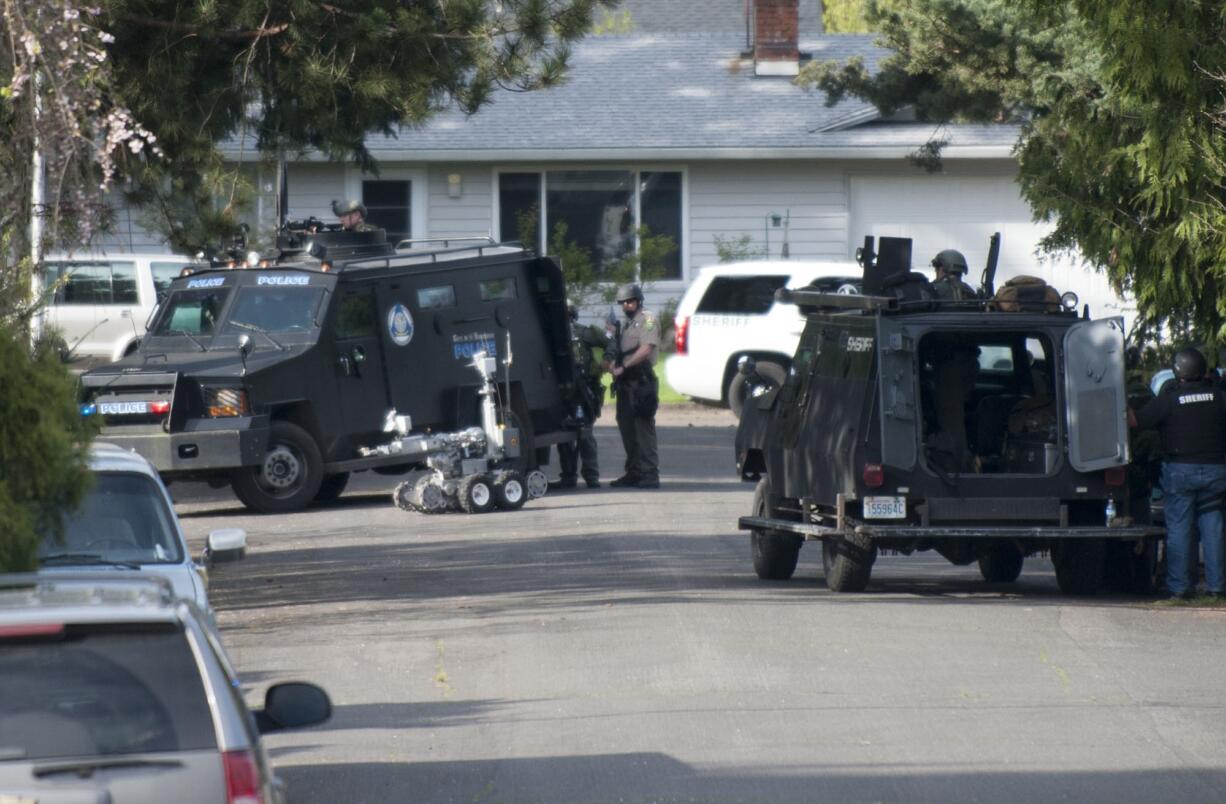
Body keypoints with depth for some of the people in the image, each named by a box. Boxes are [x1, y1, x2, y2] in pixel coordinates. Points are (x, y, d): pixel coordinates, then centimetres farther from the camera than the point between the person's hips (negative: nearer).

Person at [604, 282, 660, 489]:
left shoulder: (647, 321, -4)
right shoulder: (625, 324, 22)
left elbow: (645, 350, -16)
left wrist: (623, 367, -20)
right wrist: (610, 361, -1)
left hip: (641, 381, -9)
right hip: (625, 382, 9)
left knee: (643, 428, -12)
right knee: (627, 428, 10)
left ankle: (650, 474, -14)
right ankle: (634, 472, 17)